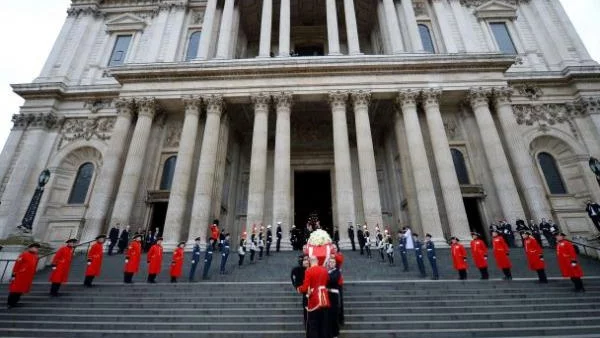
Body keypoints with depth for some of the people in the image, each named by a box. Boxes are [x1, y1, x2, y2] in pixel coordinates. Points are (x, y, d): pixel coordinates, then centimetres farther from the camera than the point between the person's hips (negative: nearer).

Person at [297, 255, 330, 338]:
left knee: (312, 325, 5)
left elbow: (305, 288, -14)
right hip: (324, 300, 5)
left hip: (314, 301, -5)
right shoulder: (325, 269, 6)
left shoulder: (308, 271, -12)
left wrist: (299, 289, 5)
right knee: (324, 324, 15)